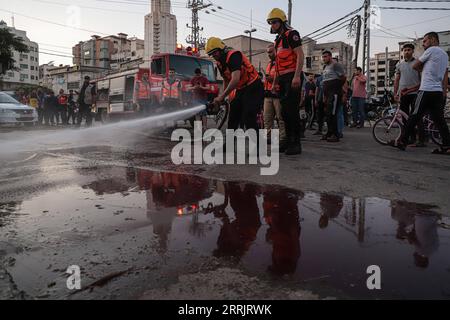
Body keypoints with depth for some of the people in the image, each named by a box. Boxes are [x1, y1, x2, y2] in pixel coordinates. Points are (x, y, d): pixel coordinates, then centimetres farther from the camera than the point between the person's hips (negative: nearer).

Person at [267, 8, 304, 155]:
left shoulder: (291, 34, -4)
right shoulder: (278, 39, 23)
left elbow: (300, 55, -14)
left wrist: (297, 76, -24)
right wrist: (276, 80, 20)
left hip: (293, 78, -9)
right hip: (283, 79, 9)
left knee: (292, 110, -12)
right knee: (284, 110, 9)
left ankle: (296, 144, -8)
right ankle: (289, 140, 16)